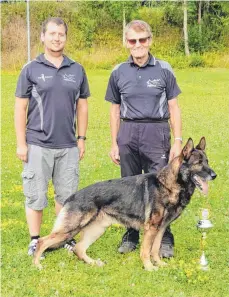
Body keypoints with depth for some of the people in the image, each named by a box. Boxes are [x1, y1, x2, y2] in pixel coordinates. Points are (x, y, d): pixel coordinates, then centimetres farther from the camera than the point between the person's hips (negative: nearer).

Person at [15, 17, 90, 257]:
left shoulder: (77, 70, 8)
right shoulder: (31, 70, -1)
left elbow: (82, 106, 13)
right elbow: (20, 108, -1)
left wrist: (82, 138, 8)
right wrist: (20, 143, -6)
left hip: (68, 145, 3)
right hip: (38, 145, -3)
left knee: (67, 194, 11)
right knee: (35, 195, 3)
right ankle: (35, 241, 14)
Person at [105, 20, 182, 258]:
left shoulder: (163, 70, 1)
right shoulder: (119, 73, 6)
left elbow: (173, 107, 3)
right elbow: (115, 110, 12)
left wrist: (178, 141, -3)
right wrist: (114, 143, 8)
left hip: (157, 132, -2)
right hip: (128, 133, 2)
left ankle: (165, 240, 6)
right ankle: (131, 235, 22)